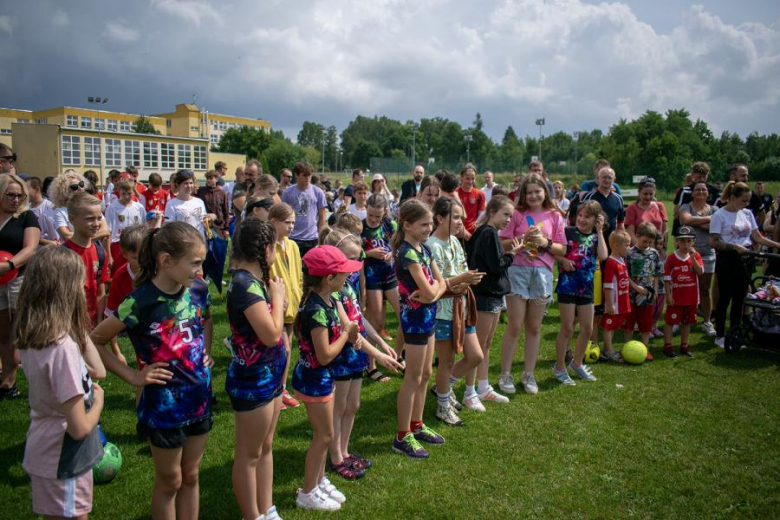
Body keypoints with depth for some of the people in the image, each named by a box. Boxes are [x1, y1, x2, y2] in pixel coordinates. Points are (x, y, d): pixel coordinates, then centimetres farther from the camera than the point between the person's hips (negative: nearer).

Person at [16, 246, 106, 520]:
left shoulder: (32, 337, -5)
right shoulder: (63, 346, -31)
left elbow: (98, 371, 3)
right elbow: (80, 427, -26)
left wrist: (81, 332, -1)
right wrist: (98, 400, -7)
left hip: (46, 452, 8)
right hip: (63, 464, -8)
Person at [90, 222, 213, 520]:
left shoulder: (198, 289, -6)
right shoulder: (141, 303, -23)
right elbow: (93, 342, -14)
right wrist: (133, 376, -13)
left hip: (200, 397, 5)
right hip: (164, 403, -5)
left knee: (190, 477, 20)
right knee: (170, 482, 14)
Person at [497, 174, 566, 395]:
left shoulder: (554, 216, 8)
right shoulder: (517, 214, 1)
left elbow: (562, 250, 8)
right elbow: (503, 244, -2)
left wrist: (546, 243, -10)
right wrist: (523, 238, -16)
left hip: (542, 273, 3)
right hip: (518, 271, -2)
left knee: (534, 327, 10)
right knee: (514, 327, 0)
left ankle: (529, 375, 22)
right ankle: (505, 374, 12)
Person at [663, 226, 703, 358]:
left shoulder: (696, 255, 2)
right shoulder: (672, 257, -6)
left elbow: (700, 272, -11)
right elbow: (667, 278, -6)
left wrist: (693, 258, -21)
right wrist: (668, 295, -9)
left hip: (691, 297, 3)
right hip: (676, 296, -3)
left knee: (687, 321, 13)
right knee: (670, 320, 0)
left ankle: (684, 345, 25)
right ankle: (667, 346, 8)